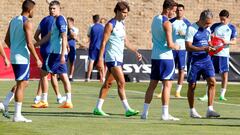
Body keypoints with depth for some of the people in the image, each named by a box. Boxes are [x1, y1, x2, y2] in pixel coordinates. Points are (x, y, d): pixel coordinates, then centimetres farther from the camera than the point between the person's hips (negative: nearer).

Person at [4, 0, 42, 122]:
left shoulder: (13, 21, 13)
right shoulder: (27, 23, -13)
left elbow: (7, 40, 17)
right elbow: (29, 43, -19)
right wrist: (37, 59, -13)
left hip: (14, 57, 8)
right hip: (22, 58, -8)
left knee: (24, 83, 18)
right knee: (21, 85, -4)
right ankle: (17, 115, -2)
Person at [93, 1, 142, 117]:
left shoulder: (122, 24, 15)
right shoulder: (110, 25, -11)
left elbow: (125, 41, 23)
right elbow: (103, 42, -14)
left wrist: (136, 52, 16)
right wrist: (100, 60, -18)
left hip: (119, 58, 9)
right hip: (112, 58, -9)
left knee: (108, 83, 11)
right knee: (121, 82, -13)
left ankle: (98, 108, 15)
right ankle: (127, 109, -16)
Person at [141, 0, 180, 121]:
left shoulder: (155, 19, 11)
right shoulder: (167, 23, -14)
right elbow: (170, 44, -20)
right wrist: (176, 47, -1)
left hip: (154, 56, 8)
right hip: (165, 57, -8)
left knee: (152, 84, 11)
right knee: (167, 85, -4)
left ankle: (145, 112, 11)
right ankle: (165, 114, -6)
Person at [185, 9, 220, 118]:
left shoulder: (207, 29, 9)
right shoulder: (192, 29, -12)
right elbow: (188, 47, -17)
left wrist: (211, 48, 0)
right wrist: (204, 49, -26)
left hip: (206, 59, 5)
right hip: (195, 61, -5)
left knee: (212, 82, -9)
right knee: (192, 85, 4)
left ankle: (210, 109, -7)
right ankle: (192, 111, 17)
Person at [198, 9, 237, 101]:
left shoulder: (232, 28, 5)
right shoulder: (215, 26, 9)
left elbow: (234, 41, 2)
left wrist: (227, 42, -17)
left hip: (224, 53, -1)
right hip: (213, 53, 2)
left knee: (224, 74, -1)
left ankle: (222, 95, 7)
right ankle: (207, 95, 6)